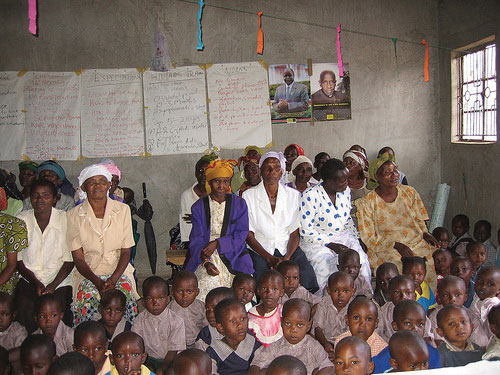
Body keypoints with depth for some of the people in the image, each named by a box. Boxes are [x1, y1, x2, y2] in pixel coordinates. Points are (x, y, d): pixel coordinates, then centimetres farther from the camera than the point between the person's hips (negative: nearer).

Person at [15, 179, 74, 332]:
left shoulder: (65, 219, -3)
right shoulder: (21, 220, 2)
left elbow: (69, 260, -2)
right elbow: (18, 259, 4)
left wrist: (53, 285, -11)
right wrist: (35, 283, -7)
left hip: (60, 280, -1)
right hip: (28, 279, 2)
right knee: (25, 315, -22)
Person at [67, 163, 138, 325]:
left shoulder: (122, 210, 2)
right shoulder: (74, 215, 0)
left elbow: (126, 252, 2)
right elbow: (78, 258, -2)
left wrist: (113, 280, -14)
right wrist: (98, 283, -17)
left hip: (119, 271, 1)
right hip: (88, 274, 0)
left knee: (126, 300, -27)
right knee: (87, 305, -29)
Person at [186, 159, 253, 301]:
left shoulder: (239, 204, 7)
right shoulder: (199, 207, 7)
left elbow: (240, 236, 0)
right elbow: (196, 239, 0)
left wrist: (217, 243, -15)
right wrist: (205, 262, -17)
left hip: (232, 255, 0)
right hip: (205, 257, 0)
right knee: (208, 283, -25)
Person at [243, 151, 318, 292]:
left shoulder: (293, 195, 3)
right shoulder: (249, 195, -2)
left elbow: (295, 233, 2)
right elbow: (249, 235, -4)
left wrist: (286, 259, -16)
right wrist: (270, 259, -17)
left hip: (287, 248, 2)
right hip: (260, 249, -2)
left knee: (307, 275, -25)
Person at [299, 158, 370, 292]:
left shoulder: (345, 192, 7)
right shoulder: (310, 195, -14)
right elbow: (305, 231, -14)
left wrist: (358, 239, 5)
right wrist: (330, 245, -20)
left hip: (343, 236, 5)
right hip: (317, 241, -5)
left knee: (360, 258, -23)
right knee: (327, 263, -33)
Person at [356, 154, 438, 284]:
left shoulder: (410, 193, 8)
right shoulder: (367, 202, -5)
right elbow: (369, 238, -5)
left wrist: (425, 233, -2)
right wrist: (396, 245, -15)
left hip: (417, 243, 4)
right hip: (385, 248, -4)